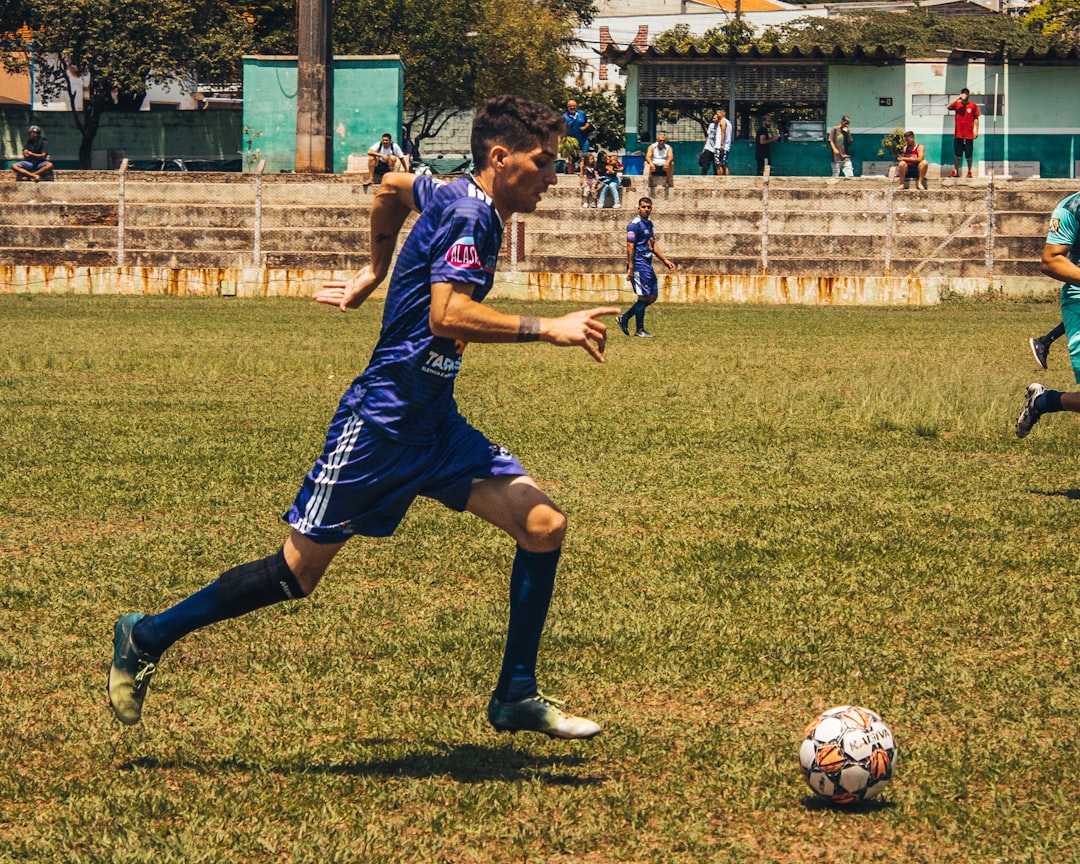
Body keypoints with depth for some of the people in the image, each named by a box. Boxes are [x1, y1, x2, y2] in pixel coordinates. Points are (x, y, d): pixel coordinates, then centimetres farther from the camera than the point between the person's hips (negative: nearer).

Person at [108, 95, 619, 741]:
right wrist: (548, 329, -32)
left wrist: (374, 272, 40)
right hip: (383, 419, -9)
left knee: (544, 525, -6)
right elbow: (447, 314, -33)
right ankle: (147, 639, 16)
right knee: (297, 573, 0)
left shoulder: (454, 198, 10)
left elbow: (395, 188, 31)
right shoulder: (467, 214, -18)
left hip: (436, 423, 9)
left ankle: (517, 697, 3)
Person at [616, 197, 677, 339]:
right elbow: (630, 247, -16)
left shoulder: (649, 223, 16)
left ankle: (624, 318, 17)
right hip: (639, 265, -9)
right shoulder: (635, 224, -12)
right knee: (644, 297, -7)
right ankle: (639, 330, 3)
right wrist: (630, 268, -20)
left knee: (653, 296, 9)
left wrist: (665, 260, 21)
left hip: (648, 265, 9)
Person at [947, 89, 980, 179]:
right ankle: (955, 172, 7)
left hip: (969, 135, -1)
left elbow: (976, 119, 6)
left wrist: (976, 130, -1)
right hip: (958, 134, 1)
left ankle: (969, 172, 9)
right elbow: (949, 107, -12)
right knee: (957, 154, 3)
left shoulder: (973, 105, 5)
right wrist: (958, 98, -14)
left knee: (969, 155, 2)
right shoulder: (957, 104, 7)